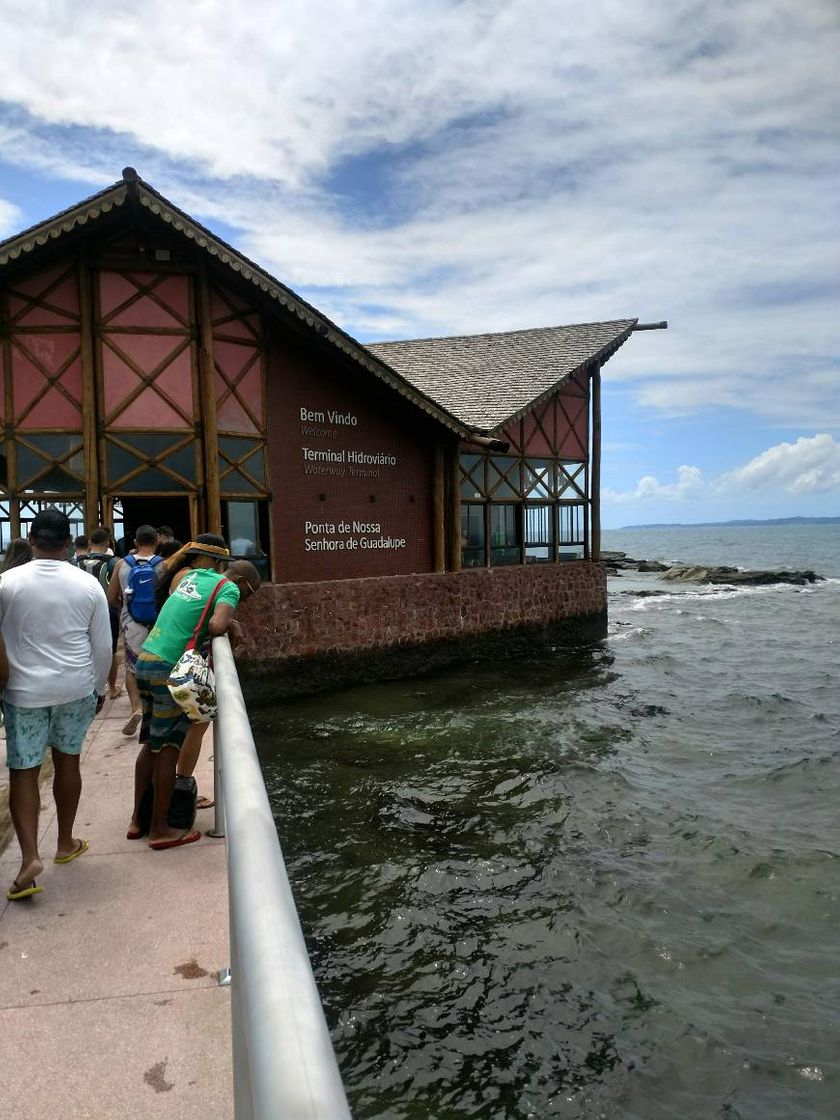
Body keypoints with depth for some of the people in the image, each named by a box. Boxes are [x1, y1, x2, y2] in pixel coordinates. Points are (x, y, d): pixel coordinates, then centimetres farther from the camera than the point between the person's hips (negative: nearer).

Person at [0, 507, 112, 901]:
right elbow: (103, 646, 0)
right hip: (76, 688, 2)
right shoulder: (88, 584, -6)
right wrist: (99, 688, 13)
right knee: (68, 760, 15)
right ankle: (65, 843, 28)